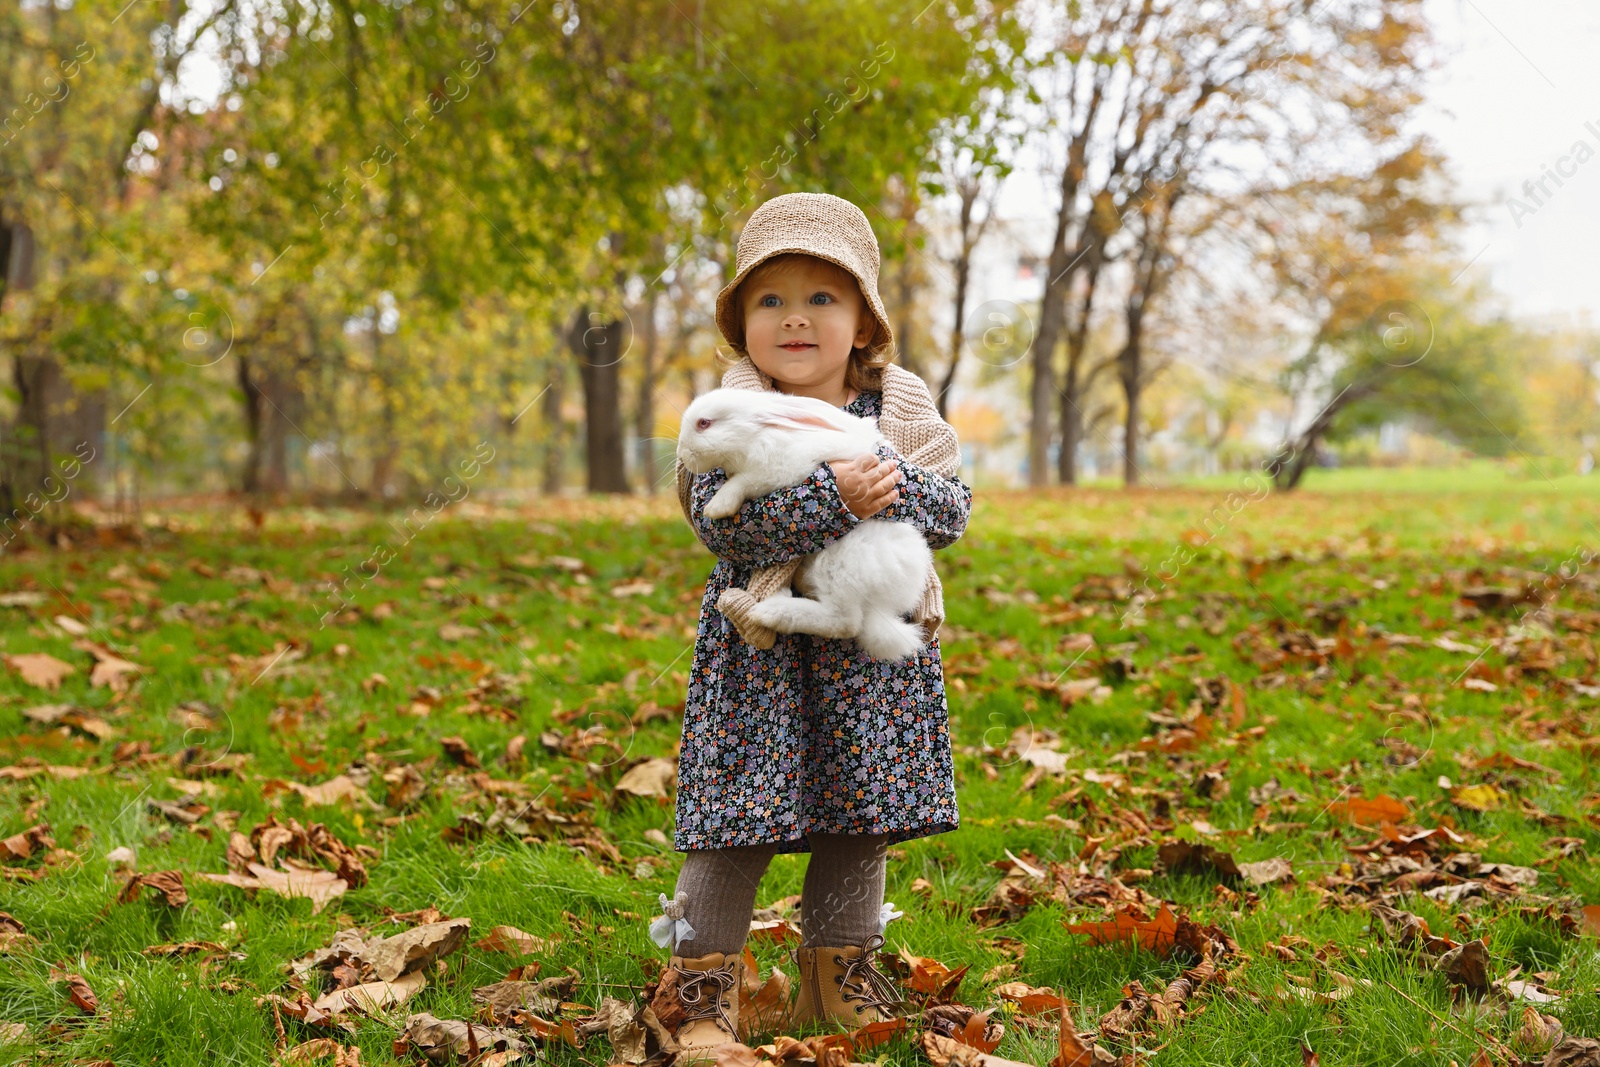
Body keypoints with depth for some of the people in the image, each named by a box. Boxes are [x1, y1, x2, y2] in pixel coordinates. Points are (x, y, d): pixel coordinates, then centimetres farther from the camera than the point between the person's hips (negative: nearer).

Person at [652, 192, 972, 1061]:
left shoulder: (904, 409, 2)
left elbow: (953, 508, -2)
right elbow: (719, 517, -20)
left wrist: (893, 484, -23)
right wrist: (835, 496, -29)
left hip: (872, 645, 3)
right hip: (759, 644, -3)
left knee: (861, 811, 13)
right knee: (736, 815, -3)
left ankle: (838, 974, 30)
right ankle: (706, 984, 11)